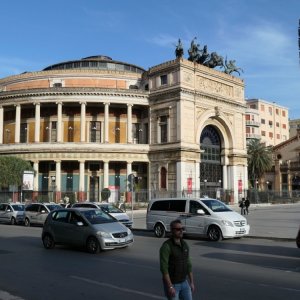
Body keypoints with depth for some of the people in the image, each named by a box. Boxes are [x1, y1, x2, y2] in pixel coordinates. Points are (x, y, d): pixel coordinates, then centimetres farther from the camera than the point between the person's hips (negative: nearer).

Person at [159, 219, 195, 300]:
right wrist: (170, 287, -26)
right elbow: (164, 268, -23)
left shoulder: (185, 245, 3)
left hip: (184, 283, 7)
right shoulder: (166, 246, -20)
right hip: (171, 284, -6)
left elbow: (188, 264, 11)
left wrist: (191, 282, 10)